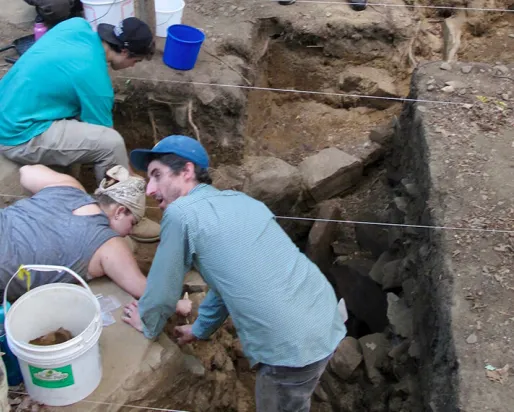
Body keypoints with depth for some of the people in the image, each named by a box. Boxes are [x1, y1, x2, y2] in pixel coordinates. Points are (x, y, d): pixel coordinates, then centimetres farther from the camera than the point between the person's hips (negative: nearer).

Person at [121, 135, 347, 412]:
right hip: (327, 320, 8)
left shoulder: (180, 213, -10)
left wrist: (148, 326, 21)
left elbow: (163, 290, 0)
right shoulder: (239, 200, 14)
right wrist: (200, 329, 35)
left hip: (293, 348, -7)